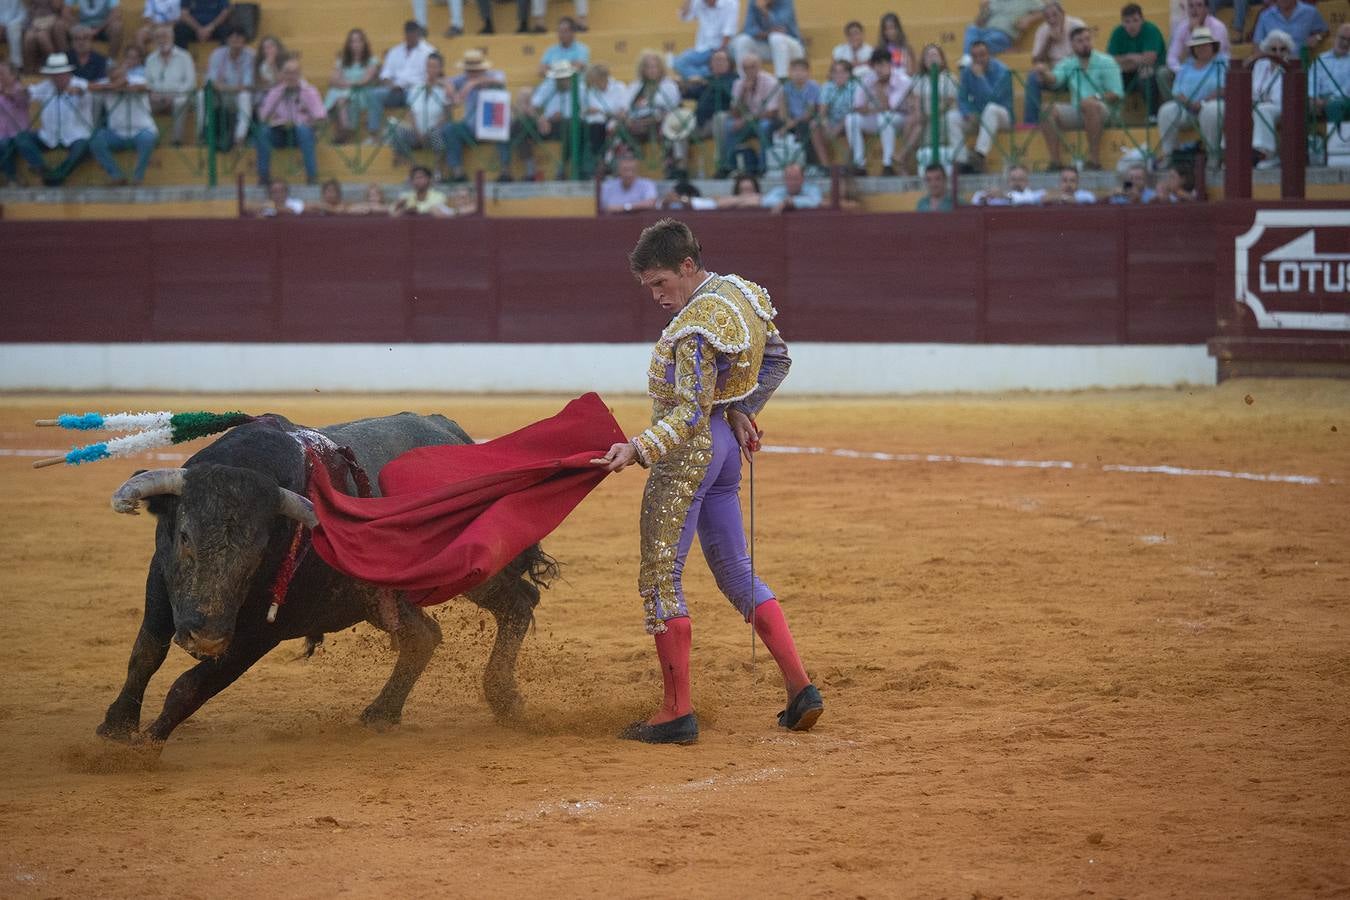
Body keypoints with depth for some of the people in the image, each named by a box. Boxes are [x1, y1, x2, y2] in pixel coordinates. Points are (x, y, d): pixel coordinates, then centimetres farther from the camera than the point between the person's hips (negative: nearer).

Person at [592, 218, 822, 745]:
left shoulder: (696, 326, -21)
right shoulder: (743, 294, 7)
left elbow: (690, 412, -25)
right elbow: (776, 359, 19)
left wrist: (638, 449, -33)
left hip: (691, 447, -10)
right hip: (726, 446, 10)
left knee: (660, 577, -4)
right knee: (736, 573, 16)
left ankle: (677, 713, -6)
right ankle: (800, 688, 10)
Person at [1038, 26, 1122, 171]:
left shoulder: (1106, 62, 2)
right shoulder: (1068, 64, 14)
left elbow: (1115, 94, -5)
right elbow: (1054, 80, -5)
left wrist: (1097, 98, -21)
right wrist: (1044, 74, -27)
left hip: (1103, 111, -4)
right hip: (1076, 112, 4)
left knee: (1088, 103, -38)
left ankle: (1094, 159, -34)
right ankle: (1055, 161, -21)